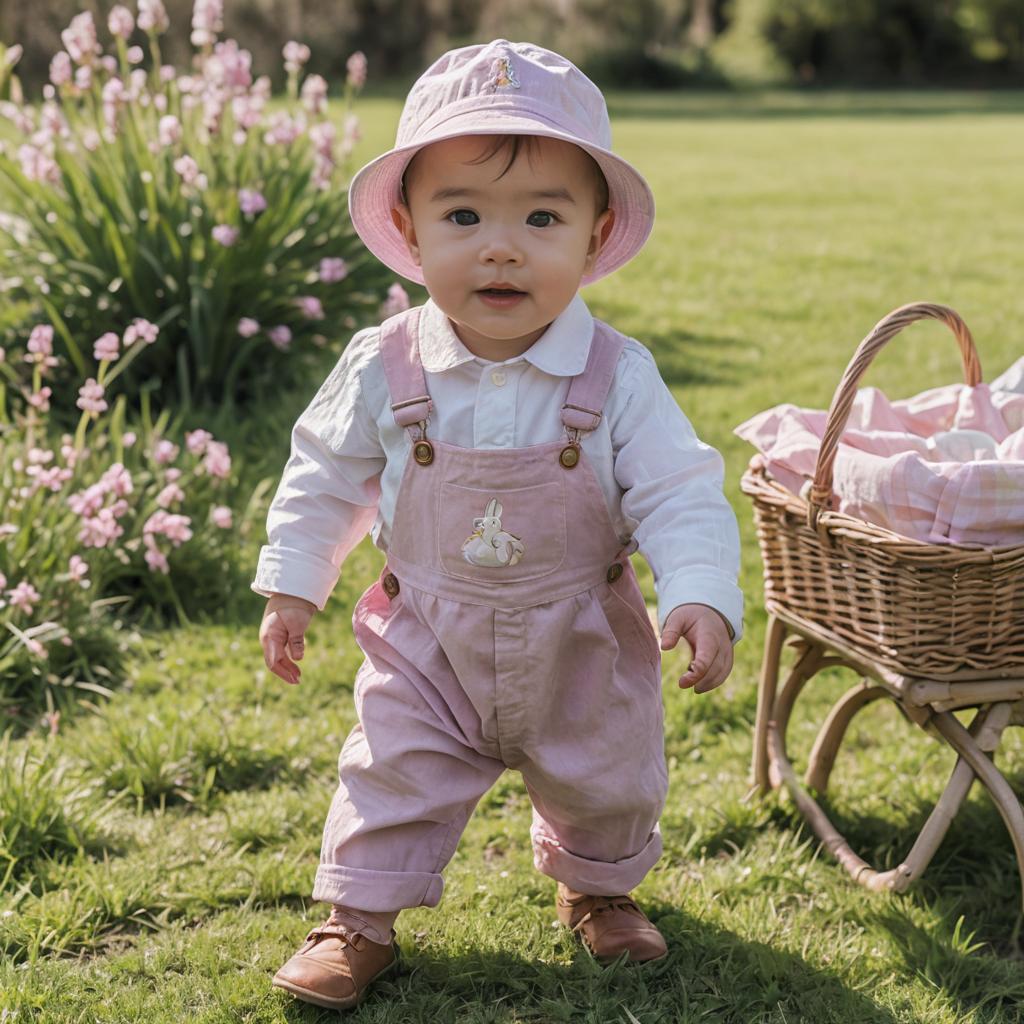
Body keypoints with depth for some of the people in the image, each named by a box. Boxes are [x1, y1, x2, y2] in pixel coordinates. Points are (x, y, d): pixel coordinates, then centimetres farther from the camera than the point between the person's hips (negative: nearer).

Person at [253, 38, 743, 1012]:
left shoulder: (618, 378, -20)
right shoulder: (384, 369, -15)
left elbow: (680, 496, -18)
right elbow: (325, 478, 0)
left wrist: (701, 595, -32)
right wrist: (291, 584, 2)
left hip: (582, 646, 1)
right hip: (427, 641, 0)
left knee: (604, 784, 19)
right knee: (396, 776, 6)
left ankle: (598, 887, 48)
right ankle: (357, 920, 27)